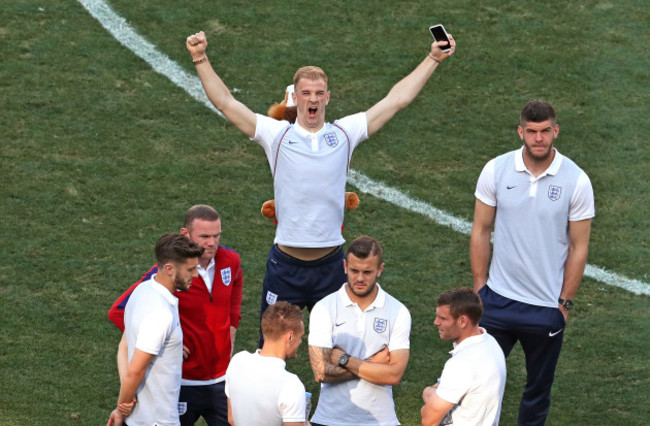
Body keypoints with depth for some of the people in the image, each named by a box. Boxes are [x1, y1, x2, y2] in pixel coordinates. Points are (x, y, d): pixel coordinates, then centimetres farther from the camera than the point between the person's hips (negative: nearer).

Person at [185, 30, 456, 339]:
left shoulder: (344, 133, 5)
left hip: (331, 264, 2)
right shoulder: (277, 134, 1)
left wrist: (433, 58, 9)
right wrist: (201, 60, -10)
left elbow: (397, 99, 8)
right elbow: (225, 102, -2)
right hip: (286, 264, -2)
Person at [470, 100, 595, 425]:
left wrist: (565, 302, -2)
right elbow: (481, 231, 4)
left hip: (547, 309, -1)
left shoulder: (576, 181, -8)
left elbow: (579, 247, -2)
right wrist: (479, 285, 3)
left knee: (539, 386, 12)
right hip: (498, 300, 1)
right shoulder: (496, 171, -5)